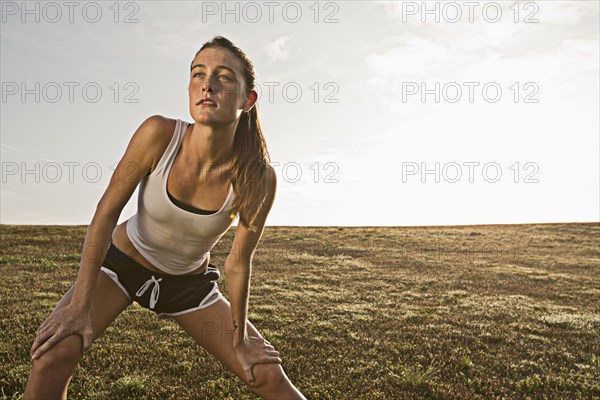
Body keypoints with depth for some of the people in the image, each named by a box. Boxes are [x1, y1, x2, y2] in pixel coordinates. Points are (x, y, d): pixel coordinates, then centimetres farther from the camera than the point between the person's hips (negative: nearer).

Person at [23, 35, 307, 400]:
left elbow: (238, 264, -15)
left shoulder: (259, 179, -27)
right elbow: (108, 210, -18)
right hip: (123, 259, 0)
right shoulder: (160, 134, -29)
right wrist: (80, 305, -16)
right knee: (53, 355, -25)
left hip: (189, 283, 1)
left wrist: (239, 341, -4)